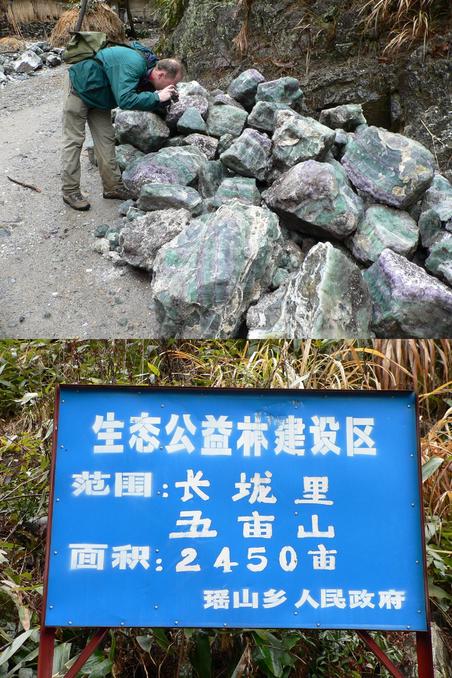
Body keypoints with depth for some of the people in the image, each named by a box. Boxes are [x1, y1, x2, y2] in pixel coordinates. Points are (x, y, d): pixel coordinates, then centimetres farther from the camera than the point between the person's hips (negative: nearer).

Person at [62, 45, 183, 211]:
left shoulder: (147, 68, -6)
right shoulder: (133, 66, -35)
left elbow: (144, 101, 2)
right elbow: (125, 100, -44)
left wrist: (165, 99, -16)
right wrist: (157, 97, -38)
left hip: (99, 96, 9)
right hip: (80, 88, -9)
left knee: (106, 139, 7)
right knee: (74, 140, -4)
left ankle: (113, 186, 14)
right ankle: (70, 191, 1)